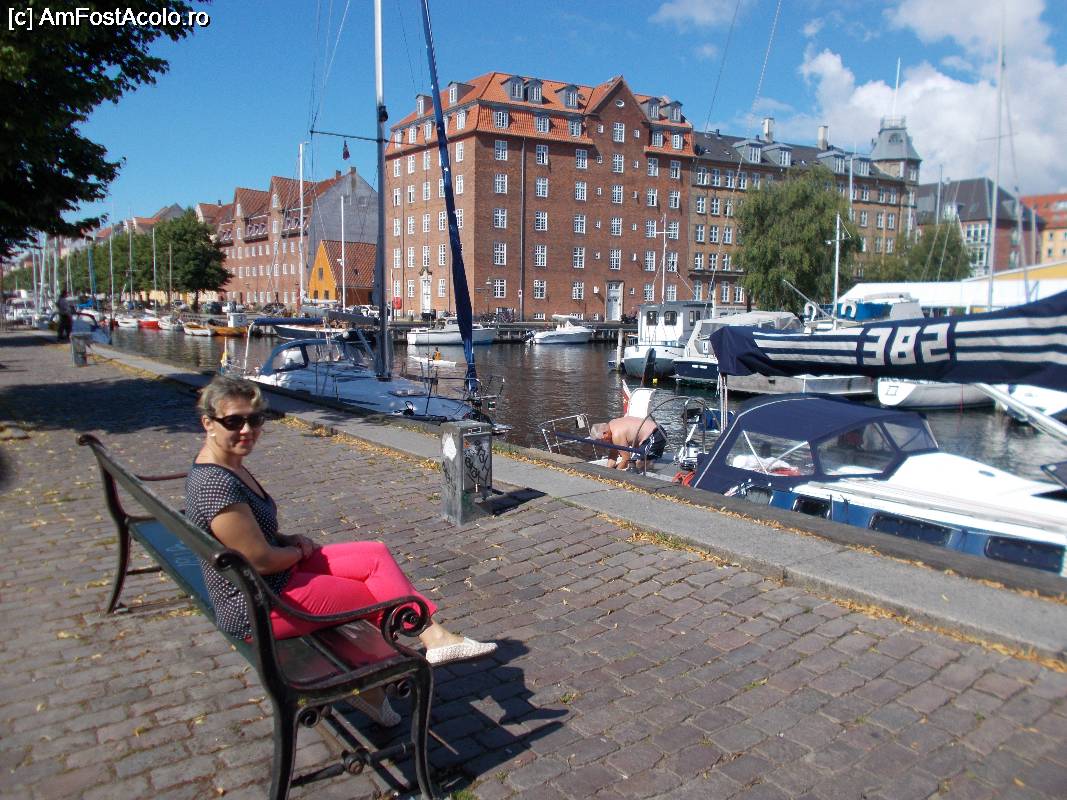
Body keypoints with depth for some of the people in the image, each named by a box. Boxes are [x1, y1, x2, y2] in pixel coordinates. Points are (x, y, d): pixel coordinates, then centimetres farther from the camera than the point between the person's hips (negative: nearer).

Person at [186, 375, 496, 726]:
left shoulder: (228, 466, 4)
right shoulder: (216, 484, -29)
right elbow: (262, 561, -26)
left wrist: (288, 539, 1)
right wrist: (299, 551, -5)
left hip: (277, 578, 9)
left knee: (376, 554, -1)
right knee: (381, 595, 2)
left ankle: (436, 637, 1)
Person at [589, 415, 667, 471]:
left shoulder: (617, 435, -23)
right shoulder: (612, 425, 7)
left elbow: (626, 460, -15)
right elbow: (613, 455, 14)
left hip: (654, 438, -11)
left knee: (634, 462, -19)